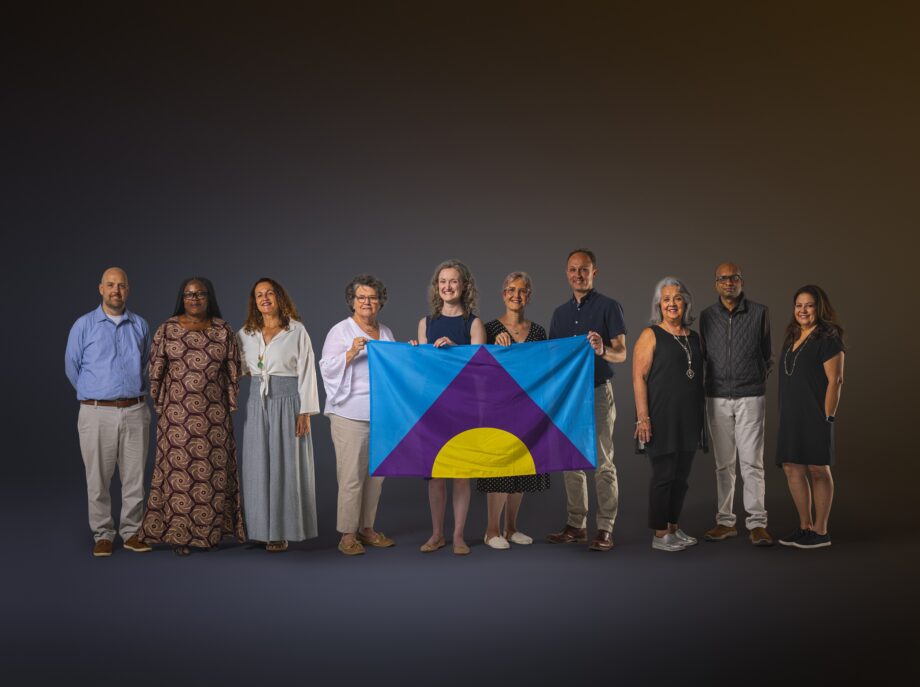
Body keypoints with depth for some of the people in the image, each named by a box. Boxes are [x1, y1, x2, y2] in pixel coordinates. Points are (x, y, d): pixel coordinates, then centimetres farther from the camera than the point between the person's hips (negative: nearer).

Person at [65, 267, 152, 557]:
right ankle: (103, 535, 13)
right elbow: (72, 367, 7)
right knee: (98, 479, 2)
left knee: (134, 477, 5)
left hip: (135, 411, 2)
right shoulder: (84, 325, 1)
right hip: (97, 413, -2)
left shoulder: (140, 325, 9)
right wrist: (93, 395, 13)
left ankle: (131, 532, 17)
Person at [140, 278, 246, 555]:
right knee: (178, 470, 1)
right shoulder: (167, 330, 1)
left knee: (213, 469, 5)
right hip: (177, 413, -1)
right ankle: (179, 534, 8)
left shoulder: (223, 331, 4)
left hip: (213, 415, 1)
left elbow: (233, 372, 7)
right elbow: (155, 370, 3)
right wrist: (159, 406, 1)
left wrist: (230, 405, 4)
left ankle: (211, 530, 15)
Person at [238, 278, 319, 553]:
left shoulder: (297, 331, -2)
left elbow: (306, 373, -3)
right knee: (257, 466, 4)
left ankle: (282, 530, 6)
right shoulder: (246, 334, 9)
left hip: (288, 403, -4)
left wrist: (305, 412, -8)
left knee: (285, 465, -1)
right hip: (257, 404, 4)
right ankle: (260, 527, 12)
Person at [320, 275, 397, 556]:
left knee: (376, 474, 10)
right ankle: (347, 534, 2)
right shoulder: (341, 331, -2)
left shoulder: (386, 333, 15)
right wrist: (351, 352, -22)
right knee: (351, 475, -7)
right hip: (350, 414, -6)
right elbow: (328, 368, -9)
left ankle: (367, 528, 21)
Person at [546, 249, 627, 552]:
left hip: (598, 391, -5)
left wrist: (602, 350, -29)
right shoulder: (560, 312, 15)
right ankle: (576, 524, 16)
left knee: (603, 463, -4)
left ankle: (605, 528, -1)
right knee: (571, 463, 8)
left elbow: (621, 353, -8)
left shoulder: (609, 307, -2)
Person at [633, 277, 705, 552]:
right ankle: (659, 535, 8)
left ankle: (674, 529, 24)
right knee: (663, 475, -2)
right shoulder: (651, 335, -6)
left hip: (689, 419, 6)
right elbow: (638, 377, -11)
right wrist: (642, 417, -18)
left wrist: (700, 416, 15)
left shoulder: (693, 337, 12)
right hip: (662, 419, -6)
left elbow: (698, 377, 18)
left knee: (681, 476, 12)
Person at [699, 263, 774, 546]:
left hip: (750, 397, -2)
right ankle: (725, 521, 14)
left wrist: (757, 380, 12)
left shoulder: (759, 312, 1)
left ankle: (757, 523, 0)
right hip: (717, 398, 2)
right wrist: (716, 380, 13)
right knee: (724, 463, 7)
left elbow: (767, 354, 10)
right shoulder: (707, 316, 6)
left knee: (752, 462, -5)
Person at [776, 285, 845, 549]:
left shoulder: (827, 339, -8)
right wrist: (786, 415, 12)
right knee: (792, 467, 8)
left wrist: (827, 417, -16)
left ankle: (821, 532, 10)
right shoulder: (792, 338, 15)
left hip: (815, 416, -8)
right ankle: (805, 526, 20)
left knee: (817, 470, 0)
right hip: (790, 417, 8)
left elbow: (835, 381, -12)